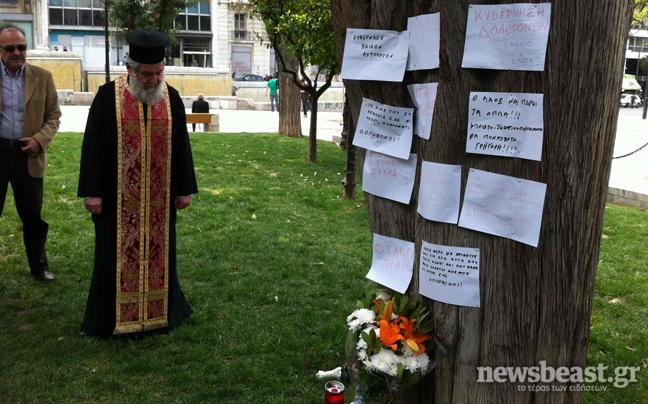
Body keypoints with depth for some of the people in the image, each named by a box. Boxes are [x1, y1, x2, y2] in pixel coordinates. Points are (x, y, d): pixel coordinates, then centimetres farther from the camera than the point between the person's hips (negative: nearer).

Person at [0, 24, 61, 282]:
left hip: (28, 154, 1)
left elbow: (53, 115, 6)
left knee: (33, 216, 12)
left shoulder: (42, 77, 2)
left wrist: (40, 139, -11)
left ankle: (39, 265, 28)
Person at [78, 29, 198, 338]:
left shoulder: (172, 98, 1)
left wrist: (185, 189, 4)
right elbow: (93, 144, -6)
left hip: (159, 196, 2)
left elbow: (181, 145, 5)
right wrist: (92, 192, -9)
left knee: (158, 251, 11)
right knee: (116, 253, 6)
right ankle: (110, 317, 21)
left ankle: (159, 311, 27)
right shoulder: (108, 96, -6)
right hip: (118, 195, -2)